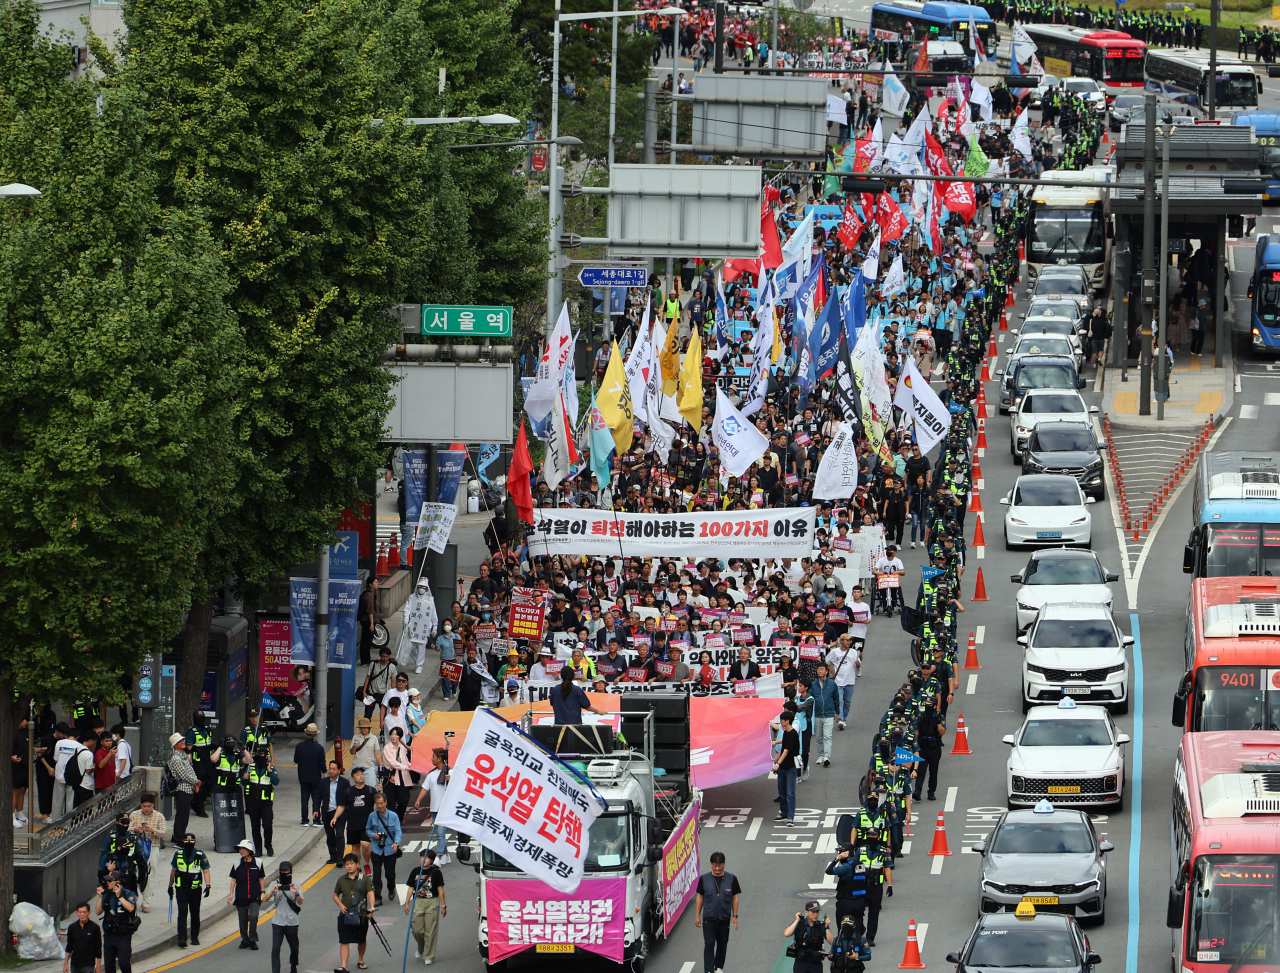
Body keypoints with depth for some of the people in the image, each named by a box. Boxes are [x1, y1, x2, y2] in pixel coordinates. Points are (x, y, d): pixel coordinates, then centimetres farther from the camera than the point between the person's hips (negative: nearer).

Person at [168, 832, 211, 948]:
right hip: (181, 888, 0)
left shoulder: (201, 855, -3)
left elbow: (206, 871, -9)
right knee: (182, 913, -10)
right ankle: (182, 939, -16)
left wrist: (208, 885, -23)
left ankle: (195, 937, 25)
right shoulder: (178, 854, 4)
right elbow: (173, 870, 14)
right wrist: (170, 886, 18)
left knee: (195, 914, 10)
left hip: (195, 889, 0)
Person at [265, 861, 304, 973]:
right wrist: (272, 891, -29)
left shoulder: (295, 885, 2)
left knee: (294, 947, 12)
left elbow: (300, 902, -8)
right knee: (275, 949, -10)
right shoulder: (274, 884, 2)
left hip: (292, 922, 1)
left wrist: (297, 893, -29)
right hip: (277, 922, -1)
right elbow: (266, 899, -10)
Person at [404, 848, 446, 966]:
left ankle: (429, 956, 6)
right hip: (417, 902, 3)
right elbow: (411, 888, 10)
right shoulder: (416, 871, 6)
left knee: (430, 931, -2)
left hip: (432, 903, -3)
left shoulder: (436, 872, -1)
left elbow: (440, 890, 1)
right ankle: (420, 949, 29)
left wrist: (443, 906, 0)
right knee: (417, 930, 1)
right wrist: (407, 903, 5)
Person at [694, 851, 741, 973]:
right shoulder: (704, 878, -1)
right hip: (709, 919, -1)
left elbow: (735, 897, 5)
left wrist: (734, 916, 1)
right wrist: (697, 916, 4)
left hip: (724, 919, 1)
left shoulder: (731, 879, -1)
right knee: (709, 945, -6)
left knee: (722, 945, 11)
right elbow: (700, 897, 6)